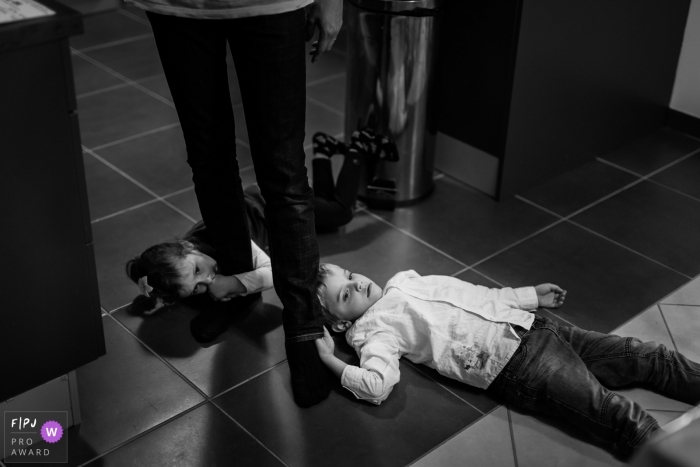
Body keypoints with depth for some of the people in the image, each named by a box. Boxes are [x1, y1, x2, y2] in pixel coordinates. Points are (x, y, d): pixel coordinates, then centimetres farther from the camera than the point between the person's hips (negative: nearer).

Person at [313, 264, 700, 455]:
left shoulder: (403, 280, 20)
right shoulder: (375, 330, -2)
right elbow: (377, 384, -20)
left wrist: (532, 296, 29)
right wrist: (330, 361, -15)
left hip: (530, 324, 8)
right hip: (515, 364, -8)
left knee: (645, 357, 7)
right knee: (617, 413, -20)